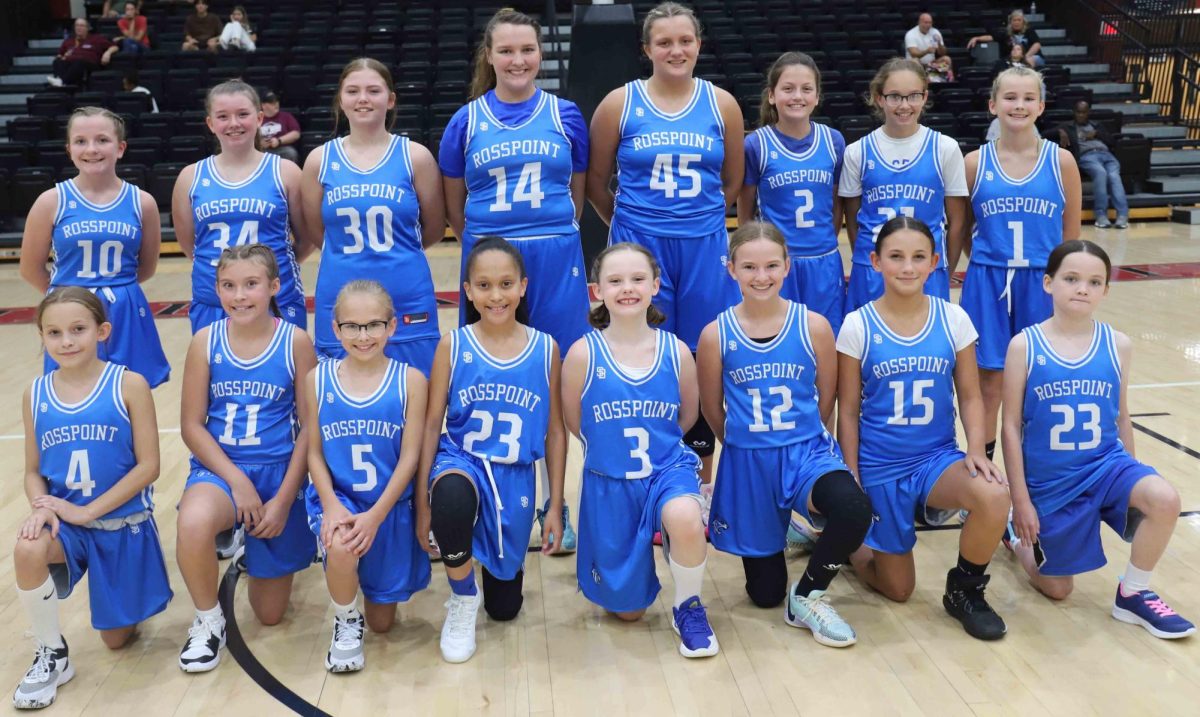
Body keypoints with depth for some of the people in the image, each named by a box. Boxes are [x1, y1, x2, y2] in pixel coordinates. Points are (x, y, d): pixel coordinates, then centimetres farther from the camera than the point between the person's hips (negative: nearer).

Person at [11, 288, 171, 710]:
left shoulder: (129, 385, -12)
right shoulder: (35, 395, -1)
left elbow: (148, 465, -14)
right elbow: (33, 471, 4)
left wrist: (88, 511, -18)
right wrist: (40, 506, -17)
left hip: (123, 523, -2)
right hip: (65, 523, 2)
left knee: (117, 639, 8)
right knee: (27, 551, -34)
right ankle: (51, 656, -9)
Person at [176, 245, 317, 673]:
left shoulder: (296, 342, -8)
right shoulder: (205, 341, -5)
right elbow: (191, 425, -3)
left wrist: (284, 498, -11)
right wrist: (237, 481, -15)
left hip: (279, 472, 0)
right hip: (220, 468, 0)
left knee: (270, 613, 9)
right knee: (193, 522, -38)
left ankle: (251, 549, 44)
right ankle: (208, 620, -8)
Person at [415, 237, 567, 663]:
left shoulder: (545, 349, -4)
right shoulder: (453, 346, -7)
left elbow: (555, 432, 2)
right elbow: (432, 424, -4)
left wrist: (556, 506, 1)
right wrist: (422, 502, -7)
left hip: (515, 477, 2)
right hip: (462, 460, -2)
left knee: (505, 607, 8)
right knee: (451, 495, -41)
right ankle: (462, 600, -13)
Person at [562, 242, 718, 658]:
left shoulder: (676, 351, -7)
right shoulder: (583, 354, -11)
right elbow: (574, 423, 2)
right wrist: (613, 448, 8)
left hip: (668, 468, 0)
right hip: (610, 483, 0)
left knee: (685, 520, -37)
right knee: (627, 609, 8)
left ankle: (688, 606, -7)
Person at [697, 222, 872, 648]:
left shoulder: (814, 326, -6)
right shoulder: (716, 334, -7)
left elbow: (826, 401, 4)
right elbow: (713, 410, 4)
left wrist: (798, 439, 10)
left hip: (807, 451, 0)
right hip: (747, 463, 1)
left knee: (854, 509, -36)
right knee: (764, 592, 9)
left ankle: (807, 596, -6)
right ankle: (782, 529, 44)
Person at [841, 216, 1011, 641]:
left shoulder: (953, 319, -3)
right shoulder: (857, 326, -8)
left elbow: (969, 395, 3)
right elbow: (848, 411, -4)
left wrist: (976, 450, -14)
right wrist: (851, 484, -5)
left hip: (938, 458, 2)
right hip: (880, 467, -1)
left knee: (994, 497, -32)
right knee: (897, 590, 4)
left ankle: (965, 590, -3)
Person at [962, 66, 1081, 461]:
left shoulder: (1061, 161, 1)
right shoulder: (975, 163, 1)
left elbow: (1071, 236, 5)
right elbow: (962, 231, 11)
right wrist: (990, 261, 5)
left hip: (1043, 284, 0)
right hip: (987, 284, 0)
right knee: (988, 380, 5)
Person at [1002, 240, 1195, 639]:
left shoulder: (1117, 345, -3)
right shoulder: (1024, 346, -12)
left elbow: (1121, 417, 8)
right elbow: (1011, 426, -9)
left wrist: (1129, 478, 14)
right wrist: (1020, 500, -9)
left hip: (1105, 464, 2)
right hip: (1049, 481, -2)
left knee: (1165, 500, -30)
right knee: (1056, 589, 8)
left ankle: (1133, 594, -5)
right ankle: (1014, 530, 40)